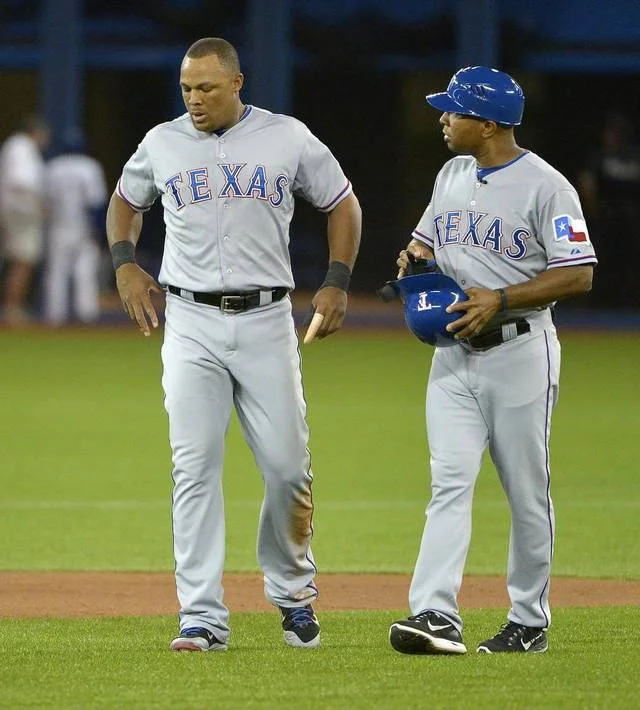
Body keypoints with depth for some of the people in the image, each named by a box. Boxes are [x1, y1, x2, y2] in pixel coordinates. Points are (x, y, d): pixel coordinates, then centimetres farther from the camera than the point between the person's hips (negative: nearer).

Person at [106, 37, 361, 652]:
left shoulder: (288, 139, 1)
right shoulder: (162, 144, 6)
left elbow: (341, 204, 12)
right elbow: (125, 202, 23)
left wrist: (337, 282, 1)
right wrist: (124, 263, 6)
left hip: (266, 322, -1)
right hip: (190, 325, 1)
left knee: (288, 466, -2)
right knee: (195, 468, -6)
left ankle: (292, 590, 22)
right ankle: (202, 618, -5)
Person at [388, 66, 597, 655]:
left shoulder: (545, 186, -10)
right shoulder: (452, 175, 13)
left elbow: (579, 275, -14)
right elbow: (428, 239, 27)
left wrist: (500, 300, -22)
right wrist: (414, 255, 2)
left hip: (520, 351, -6)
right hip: (455, 353, 6)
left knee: (527, 492, 3)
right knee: (449, 481, -8)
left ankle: (529, 622, 13)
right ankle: (437, 615, -19)